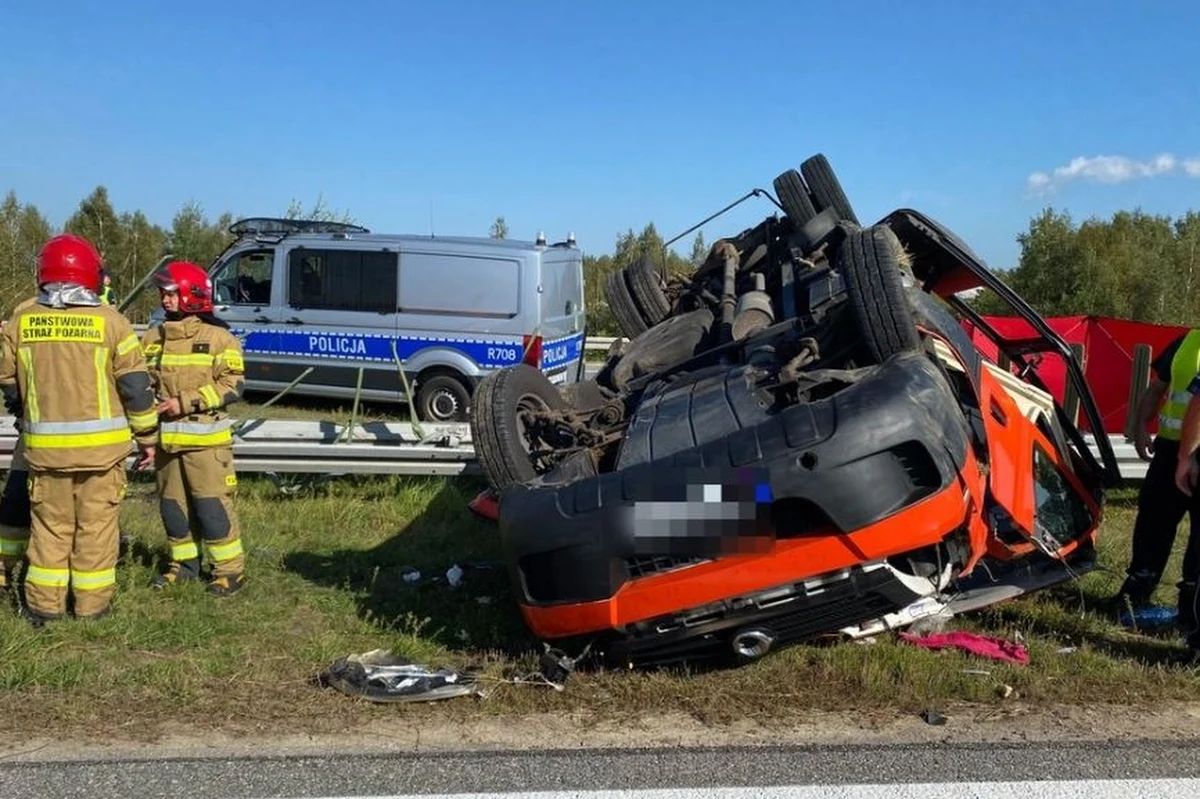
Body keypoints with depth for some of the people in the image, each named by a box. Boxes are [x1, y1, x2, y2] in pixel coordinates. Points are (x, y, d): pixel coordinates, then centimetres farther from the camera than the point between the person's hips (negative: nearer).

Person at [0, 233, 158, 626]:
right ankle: (92, 603, 15)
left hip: (45, 445, 2)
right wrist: (146, 436, 5)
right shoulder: (110, 321, -7)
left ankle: (44, 603, 19)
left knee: (50, 523, 15)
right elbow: (136, 387, -6)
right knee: (96, 524, 8)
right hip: (101, 443, -2)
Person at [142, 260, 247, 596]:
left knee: (212, 505, -5)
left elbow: (232, 385, -13)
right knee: (172, 504, 14)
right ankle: (184, 562, 29)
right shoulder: (153, 338, 10)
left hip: (205, 439, -6)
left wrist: (185, 403, -19)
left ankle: (230, 568, 5)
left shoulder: (218, 337, -7)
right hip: (165, 439, 6)